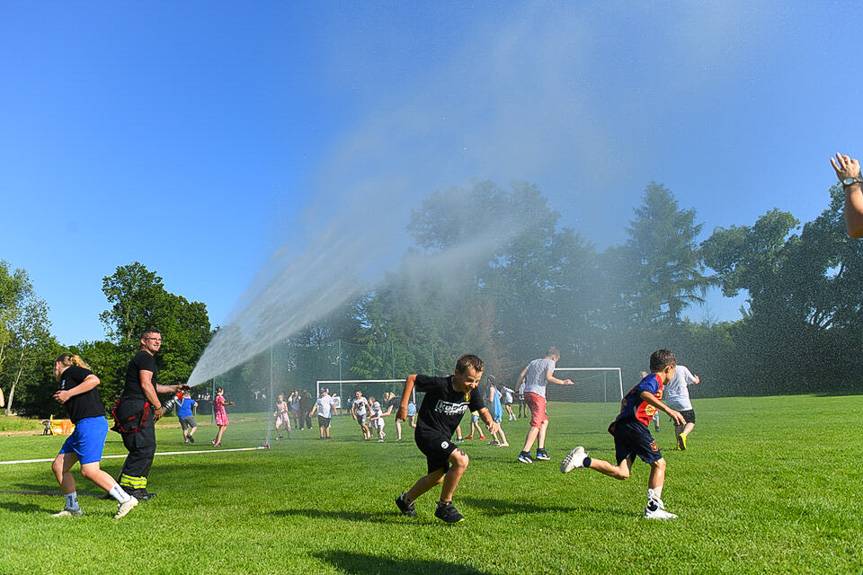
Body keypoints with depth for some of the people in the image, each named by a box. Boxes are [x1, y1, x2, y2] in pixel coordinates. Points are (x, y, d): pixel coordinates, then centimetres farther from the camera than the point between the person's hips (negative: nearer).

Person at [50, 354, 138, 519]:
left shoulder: (71, 371, 1)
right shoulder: (65, 380, 26)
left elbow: (94, 380, -18)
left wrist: (69, 394, -14)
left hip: (91, 423, -10)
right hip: (82, 426, 10)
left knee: (89, 470, -16)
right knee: (58, 466, 10)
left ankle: (125, 500, -11)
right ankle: (72, 508, 18)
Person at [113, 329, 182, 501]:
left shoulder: (141, 358, 26)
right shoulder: (146, 358, -7)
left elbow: (151, 386, 34)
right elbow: (146, 385, -16)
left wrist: (173, 388, 35)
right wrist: (158, 406, -9)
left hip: (134, 409, 11)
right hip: (137, 408, -11)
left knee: (144, 449, 12)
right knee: (144, 448, -12)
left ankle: (138, 488, 15)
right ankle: (128, 488, -10)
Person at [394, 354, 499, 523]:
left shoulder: (472, 391, -10)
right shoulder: (440, 385, -27)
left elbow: (483, 410, 0)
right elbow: (411, 378, -15)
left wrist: (490, 422, -22)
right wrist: (403, 406, -16)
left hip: (443, 437, 8)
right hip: (427, 432, -8)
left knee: (438, 477, 23)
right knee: (461, 460, -26)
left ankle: (406, 500, 48)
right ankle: (444, 506, -8)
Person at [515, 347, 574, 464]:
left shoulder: (534, 362, 23)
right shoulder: (550, 362, 3)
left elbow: (521, 375, 16)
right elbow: (548, 377, -13)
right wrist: (563, 382, -5)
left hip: (527, 392, 8)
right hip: (538, 394, -8)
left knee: (544, 420, 19)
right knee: (536, 424, -10)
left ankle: (540, 451, 13)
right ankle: (524, 453, -20)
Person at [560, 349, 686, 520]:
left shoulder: (647, 380, 28)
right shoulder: (655, 379, -2)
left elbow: (625, 400, 34)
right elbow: (645, 394, -25)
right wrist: (669, 410, -30)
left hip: (621, 426, 9)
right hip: (635, 425, -9)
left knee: (622, 473, 2)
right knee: (659, 463, -1)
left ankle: (584, 460, -8)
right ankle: (653, 509, -2)